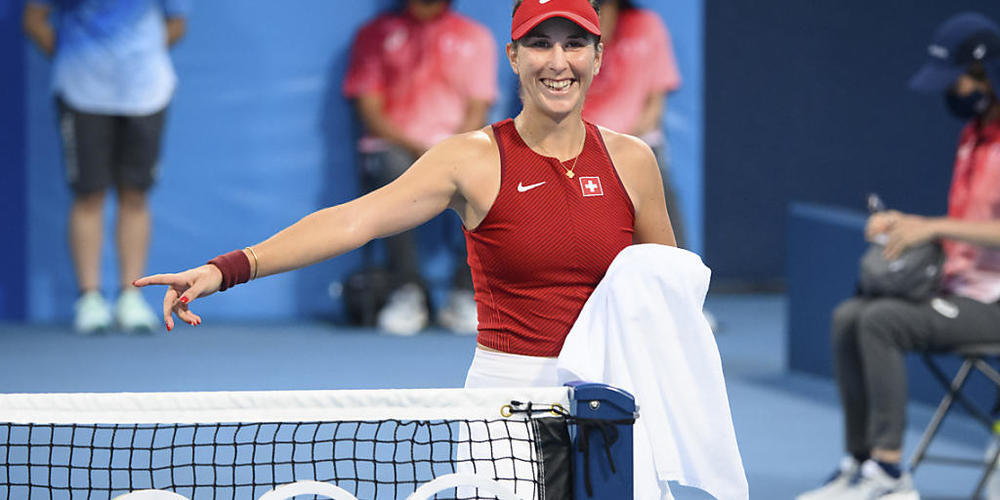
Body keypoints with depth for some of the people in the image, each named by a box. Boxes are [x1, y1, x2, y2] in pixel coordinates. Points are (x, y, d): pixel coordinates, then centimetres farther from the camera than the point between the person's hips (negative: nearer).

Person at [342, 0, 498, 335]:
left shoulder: (476, 37, 14)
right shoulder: (376, 34, 11)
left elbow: (477, 113, 7)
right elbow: (369, 110, 2)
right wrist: (415, 148, -13)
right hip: (394, 147, -1)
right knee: (393, 171, -38)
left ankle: (463, 296, -25)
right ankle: (407, 292, -32)